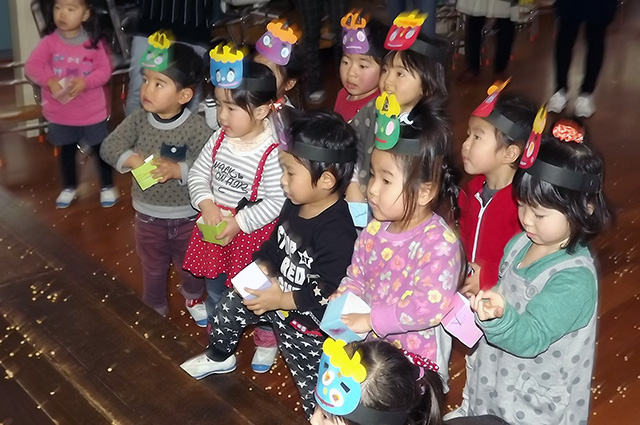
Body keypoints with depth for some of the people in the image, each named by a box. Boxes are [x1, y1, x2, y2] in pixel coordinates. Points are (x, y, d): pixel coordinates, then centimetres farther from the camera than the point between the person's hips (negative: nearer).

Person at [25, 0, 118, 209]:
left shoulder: (94, 42, -11)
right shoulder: (49, 42, -10)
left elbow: (104, 70, -13)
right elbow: (31, 66, -12)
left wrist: (84, 82, -29)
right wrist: (50, 81, -29)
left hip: (92, 111, -1)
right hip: (60, 112, 2)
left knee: (101, 148, 11)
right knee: (66, 150, 18)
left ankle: (107, 186, 29)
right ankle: (69, 187, 36)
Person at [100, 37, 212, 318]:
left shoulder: (196, 127, -23)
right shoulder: (138, 119, -12)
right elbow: (109, 147, -14)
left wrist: (179, 169, -40)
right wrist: (133, 160, -31)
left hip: (187, 216, -2)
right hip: (148, 214, 2)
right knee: (153, 268, 23)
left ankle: (193, 297, 54)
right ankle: (154, 310, 46)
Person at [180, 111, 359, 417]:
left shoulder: (336, 233, -35)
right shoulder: (295, 205, -8)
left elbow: (329, 292, -31)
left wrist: (281, 301, -28)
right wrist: (262, 268, -11)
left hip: (308, 319, -9)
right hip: (277, 291, 9)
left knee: (309, 380, 6)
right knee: (228, 307, 24)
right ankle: (219, 357, 52)